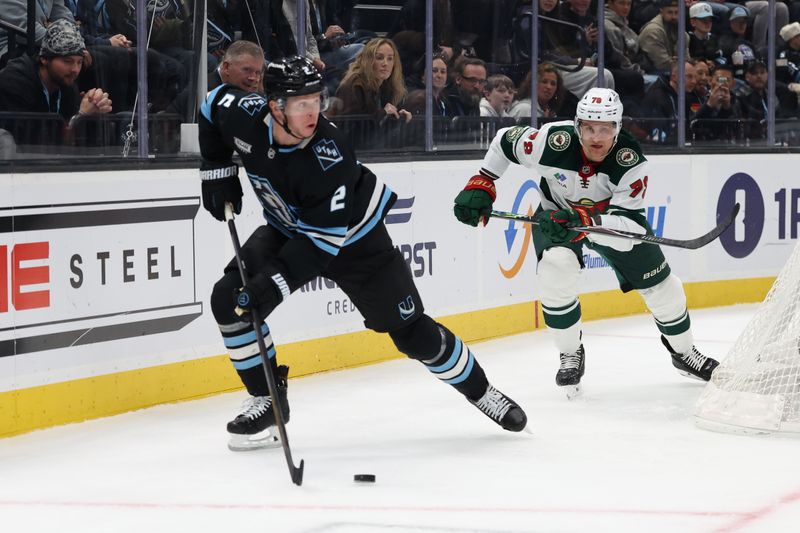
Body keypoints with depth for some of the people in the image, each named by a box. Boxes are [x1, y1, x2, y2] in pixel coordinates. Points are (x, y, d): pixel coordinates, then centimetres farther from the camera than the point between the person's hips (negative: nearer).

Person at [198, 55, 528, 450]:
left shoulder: (329, 156, -37)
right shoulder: (246, 116, -24)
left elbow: (323, 238, -35)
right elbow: (214, 103, 1)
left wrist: (275, 284, -41)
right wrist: (217, 171, -2)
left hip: (352, 238, -5)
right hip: (288, 230, 5)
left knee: (411, 331, -2)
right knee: (229, 299, -14)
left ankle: (481, 392, 19)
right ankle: (266, 401, 0)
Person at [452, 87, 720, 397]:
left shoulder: (631, 161, -34)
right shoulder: (554, 141, -33)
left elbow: (628, 223, -40)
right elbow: (505, 141, -13)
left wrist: (581, 222, -56)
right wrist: (480, 186, -15)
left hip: (613, 215, 1)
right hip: (556, 213, -1)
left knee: (659, 283, 3)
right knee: (555, 273, -28)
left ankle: (684, 353, 32)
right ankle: (570, 356, -6)